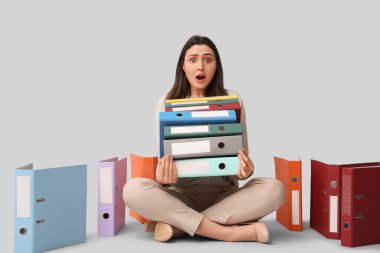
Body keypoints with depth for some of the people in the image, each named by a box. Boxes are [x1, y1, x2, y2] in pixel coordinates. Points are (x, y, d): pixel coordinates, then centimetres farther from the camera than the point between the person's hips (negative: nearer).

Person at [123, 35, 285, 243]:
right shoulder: (166, 103, 1)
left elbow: (242, 154, 4)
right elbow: (163, 156, 1)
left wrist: (246, 170, -21)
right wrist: (162, 177, -24)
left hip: (223, 195, 1)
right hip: (180, 194, 0)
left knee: (273, 189, -27)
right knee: (133, 190, -29)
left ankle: (177, 225, -25)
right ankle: (231, 233, -29)